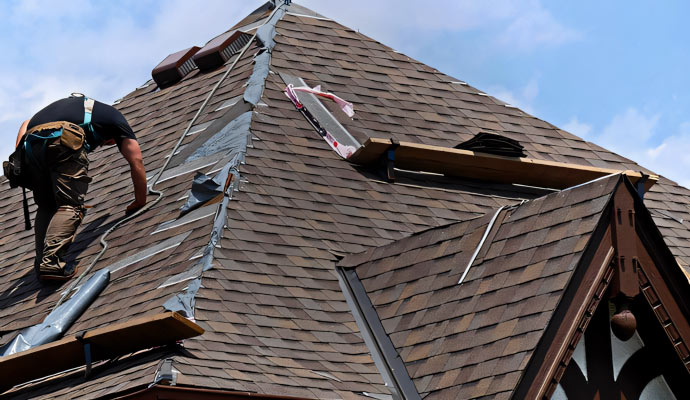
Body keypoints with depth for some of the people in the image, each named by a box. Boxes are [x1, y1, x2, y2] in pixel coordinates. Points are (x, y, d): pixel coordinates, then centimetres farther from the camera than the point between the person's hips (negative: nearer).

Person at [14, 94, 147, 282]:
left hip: (32, 141, 6)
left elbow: (27, 124, 32)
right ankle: (51, 262, -24)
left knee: (46, 208, 16)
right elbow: (136, 161, 24)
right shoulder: (114, 117, 31)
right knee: (70, 206, -6)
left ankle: (42, 263, 2)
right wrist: (140, 201, 30)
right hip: (65, 140, -5)